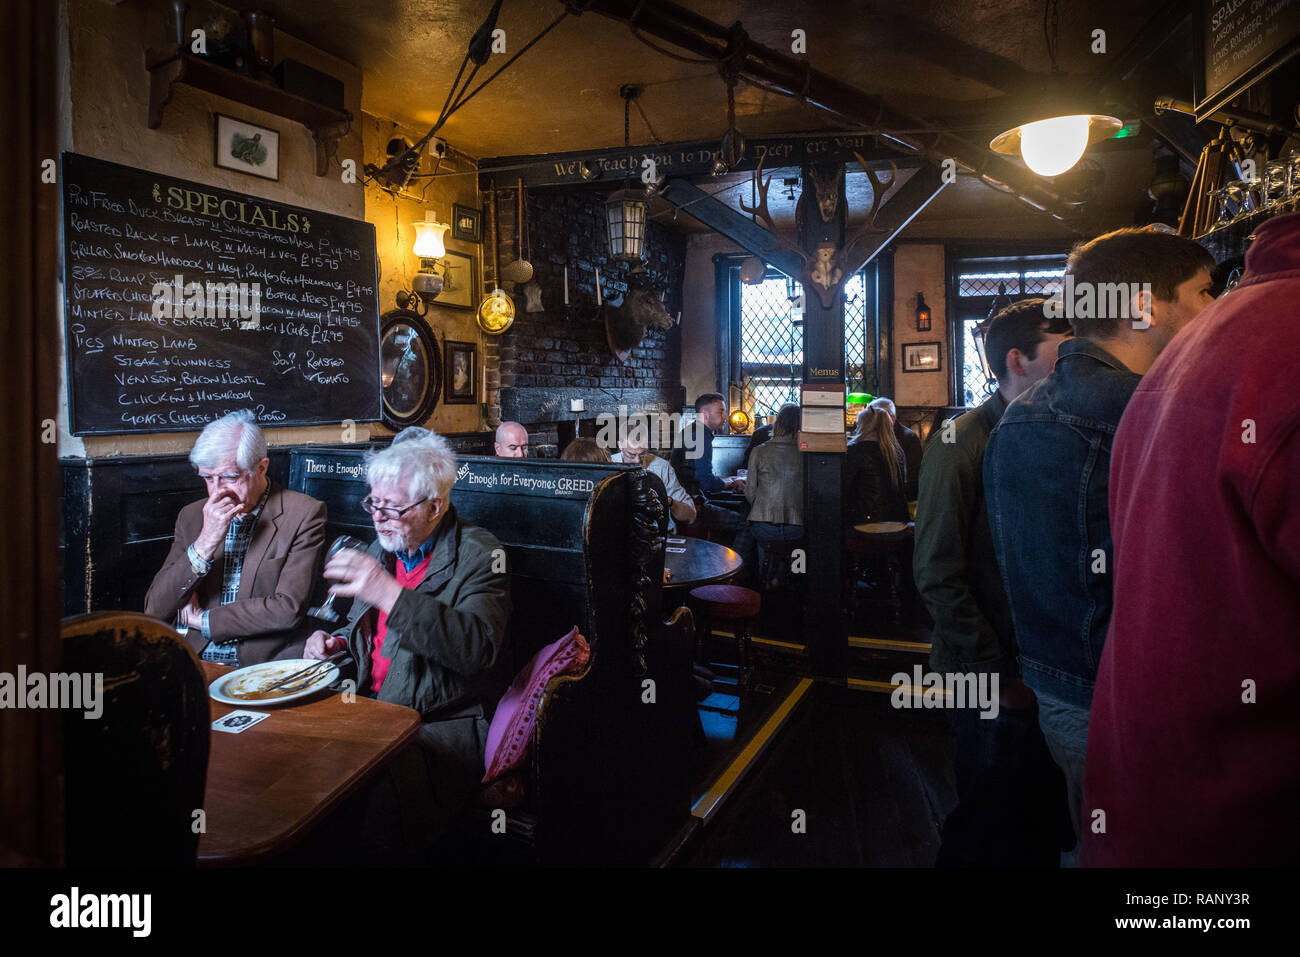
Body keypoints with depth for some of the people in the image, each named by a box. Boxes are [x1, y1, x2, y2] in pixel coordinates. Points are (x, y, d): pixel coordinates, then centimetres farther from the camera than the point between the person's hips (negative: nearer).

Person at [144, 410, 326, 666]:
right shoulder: (192, 515, 11)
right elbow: (154, 610, 3)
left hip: (265, 664, -3)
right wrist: (205, 543, -10)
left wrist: (202, 619, -3)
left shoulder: (304, 514, -3)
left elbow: (288, 609, -11)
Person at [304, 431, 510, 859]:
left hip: (443, 724, -7)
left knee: (382, 790, -32)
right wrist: (337, 642, 8)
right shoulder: (382, 549, 14)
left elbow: (479, 648, -25)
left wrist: (391, 594, -30)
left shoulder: (477, 554, -9)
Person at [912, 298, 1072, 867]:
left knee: (1047, 818, 18)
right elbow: (937, 576, -17)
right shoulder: (962, 443, -15)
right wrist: (998, 675, -16)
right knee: (992, 826, 10)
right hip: (989, 684, -6)